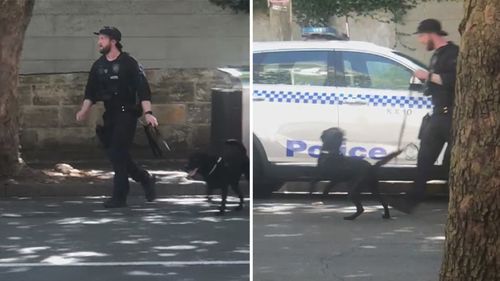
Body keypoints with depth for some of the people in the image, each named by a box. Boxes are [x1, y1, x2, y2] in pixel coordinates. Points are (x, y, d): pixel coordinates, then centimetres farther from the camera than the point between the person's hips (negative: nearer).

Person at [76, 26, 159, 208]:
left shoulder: (128, 63, -9)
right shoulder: (98, 66, 10)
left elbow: (143, 90, -15)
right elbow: (90, 92, 14)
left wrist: (147, 113, -24)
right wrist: (84, 111, 1)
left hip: (126, 115, -7)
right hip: (107, 116, 7)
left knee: (118, 154, -11)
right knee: (114, 154, 7)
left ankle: (119, 197, -6)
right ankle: (145, 179, 26)